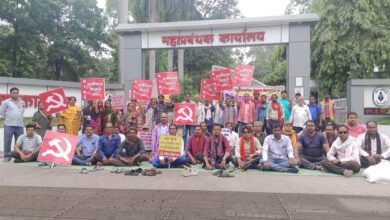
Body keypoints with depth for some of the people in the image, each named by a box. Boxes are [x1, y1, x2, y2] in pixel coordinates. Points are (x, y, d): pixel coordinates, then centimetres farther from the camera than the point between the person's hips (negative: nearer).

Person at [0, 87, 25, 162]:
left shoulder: (22, 103, 13)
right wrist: (8, 118, 8)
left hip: (20, 125, 3)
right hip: (9, 125, -3)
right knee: (7, 141, -4)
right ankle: (7, 156, 4)